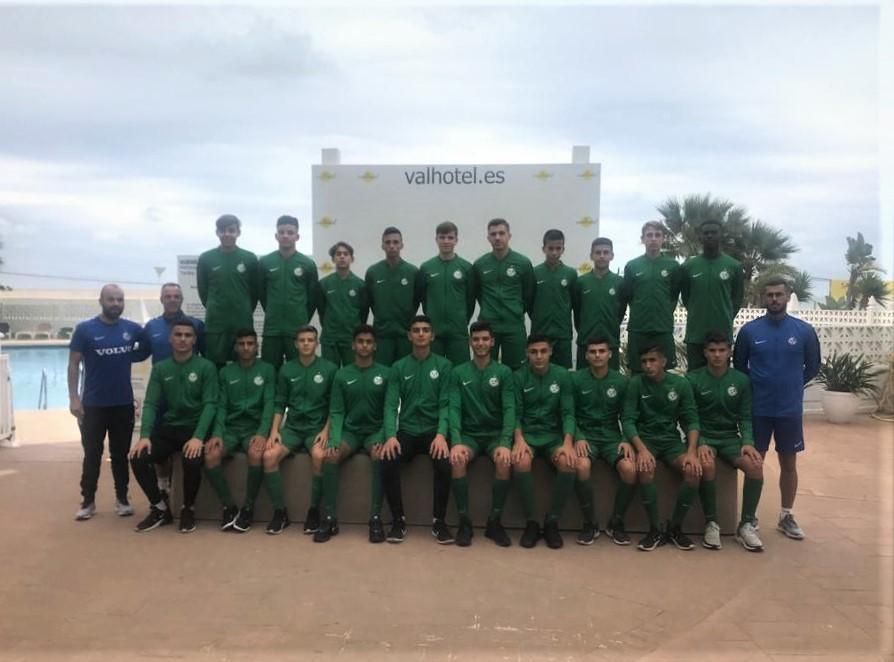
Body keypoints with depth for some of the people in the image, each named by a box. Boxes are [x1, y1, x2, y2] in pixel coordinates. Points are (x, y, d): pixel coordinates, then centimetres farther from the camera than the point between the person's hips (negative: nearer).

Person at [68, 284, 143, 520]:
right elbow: (73, 364, -5)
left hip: (124, 404, 2)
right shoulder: (84, 329, -6)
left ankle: (122, 499, 21)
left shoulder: (132, 328, 0)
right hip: (93, 404, -2)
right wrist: (73, 398, -11)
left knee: (120, 454, 11)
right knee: (92, 455, 7)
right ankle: (88, 501, 18)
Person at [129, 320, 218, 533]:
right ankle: (160, 508, 1)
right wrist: (145, 435, -15)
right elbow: (150, 404, 2)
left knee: (192, 461, -33)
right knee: (138, 457, -21)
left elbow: (210, 404, -9)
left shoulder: (206, 367, -3)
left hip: (195, 428, -4)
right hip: (168, 428, 4)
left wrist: (198, 437, -24)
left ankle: (188, 509, -4)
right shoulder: (160, 369, 8)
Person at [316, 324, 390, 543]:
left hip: (376, 430, -1)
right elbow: (336, 412, 0)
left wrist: (385, 438, -18)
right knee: (330, 455, -28)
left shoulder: (385, 374, 1)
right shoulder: (342, 375, 5)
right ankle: (330, 518, -21)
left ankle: (376, 518, -29)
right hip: (350, 431, 2)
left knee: (379, 455, -34)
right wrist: (334, 440, -16)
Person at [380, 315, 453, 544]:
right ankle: (398, 520, -8)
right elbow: (391, 404, -1)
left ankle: (439, 520, -9)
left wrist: (441, 434, -21)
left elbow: (445, 404, -4)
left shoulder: (443, 365, 3)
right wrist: (391, 435, -18)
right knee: (387, 462, -27)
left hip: (433, 431, -1)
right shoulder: (399, 367, 7)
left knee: (444, 464, -30)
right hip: (406, 431, 1)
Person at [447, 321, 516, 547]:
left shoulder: (504, 372, 2)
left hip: (496, 433, 0)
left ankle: (494, 521, -14)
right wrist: (456, 442, -23)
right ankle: (464, 521, -16)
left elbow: (509, 409, -7)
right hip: (469, 433, 0)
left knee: (505, 460, -32)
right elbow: (454, 409, -6)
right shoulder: (458, 373, 3)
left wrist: (505, 443, -24)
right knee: (457, 460, -32)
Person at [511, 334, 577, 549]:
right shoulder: (518, 376, -1)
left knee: (569, 463, -30)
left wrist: (568, 443, -19)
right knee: (520, 462, -33)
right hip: (527, 433, -1)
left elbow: (567, 412, -2)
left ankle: (552, 521, -12)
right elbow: (516, 413, -3)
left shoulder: (562, 375, 1)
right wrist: (519, 439, -22)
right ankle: (530, 522, -16)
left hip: (554, 434, 1)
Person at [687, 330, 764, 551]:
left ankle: (746, 525, -10)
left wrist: (748, 442, -14)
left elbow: (745, 417, 4)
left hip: (730, 437, 3)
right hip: (703, 436, -3)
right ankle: (711, 523, -17)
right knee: (707, 465, -34)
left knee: (755, 465, -25)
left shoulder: (741, 380, 3)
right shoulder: (693, 379, -5)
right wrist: (699, 443, -22)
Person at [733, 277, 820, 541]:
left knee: (789, 463, 11)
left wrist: (791, 386, 6)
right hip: (758, 409, 0)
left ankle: (786, 516, 26)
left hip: (790, 410, 1)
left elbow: (813, 367, 8)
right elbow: (739, 365, 7)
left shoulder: (804, 331, -4)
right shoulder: (749, 330, -4)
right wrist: (758, 387, 4)